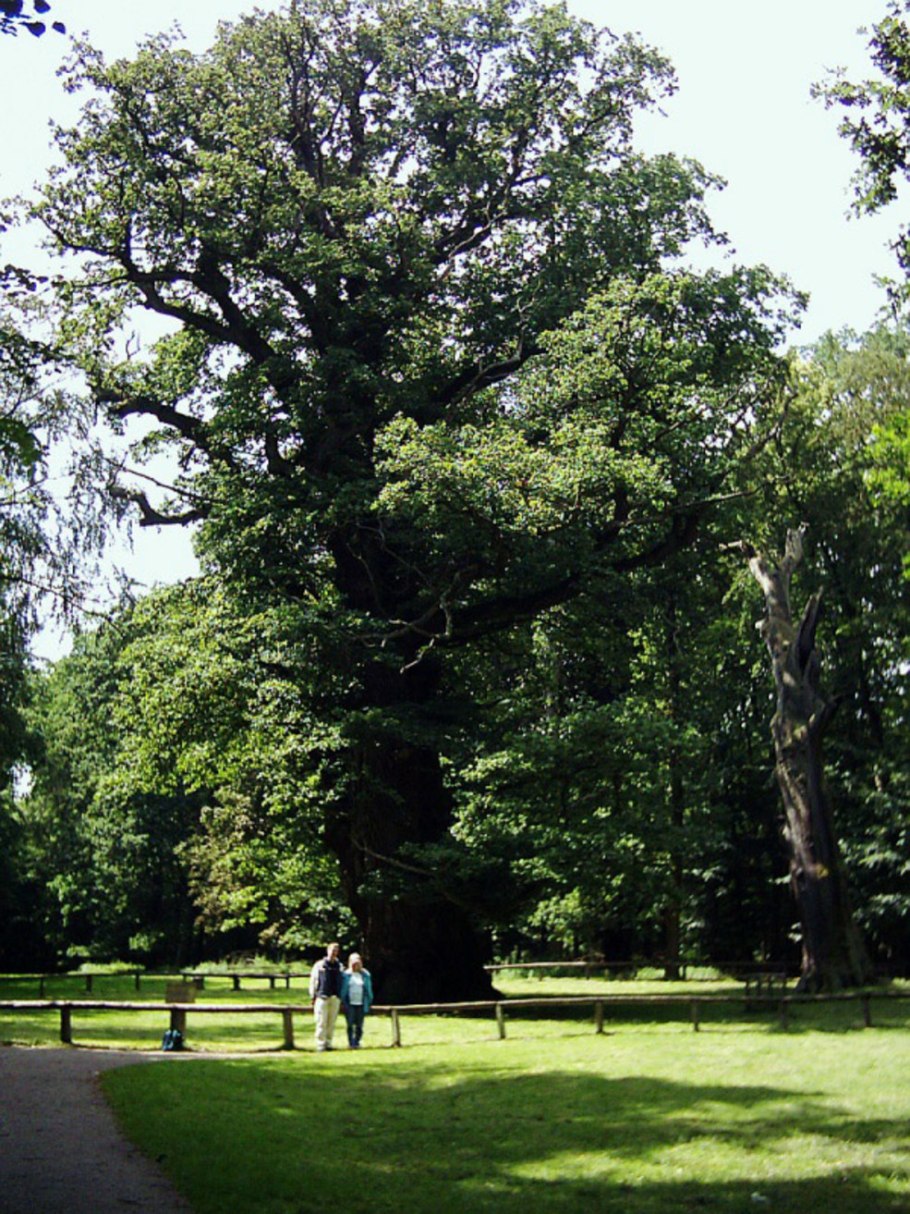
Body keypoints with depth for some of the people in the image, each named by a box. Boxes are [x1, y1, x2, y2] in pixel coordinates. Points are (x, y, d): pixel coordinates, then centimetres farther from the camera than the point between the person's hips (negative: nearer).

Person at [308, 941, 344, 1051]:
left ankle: (328, 1043, 13)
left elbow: (343, 983, 15)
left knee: (332, 1022, 5)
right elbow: (313, 981, 4)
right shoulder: (319, 965, 3)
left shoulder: (340, 966, 13)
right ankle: (320, 1044, -2)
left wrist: (342, 997, 9)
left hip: (335, 998, 3)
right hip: (322, 997, -3)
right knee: (321, 1022, -6)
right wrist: (313, 996, 0)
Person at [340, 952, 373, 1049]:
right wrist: (342, 1002, 0)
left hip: (361, 1004, 1)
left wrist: (369, 1001, 7)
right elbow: (343, 989, 4)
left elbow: (369, 989, 10)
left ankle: (357, 1042, 11)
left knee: (359, 1025, 1)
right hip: (349, 1004, -1)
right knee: (350, 1024, -5)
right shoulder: (346, 975, 2)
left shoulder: (365, 975, 6)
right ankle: (351, 1043, -1)